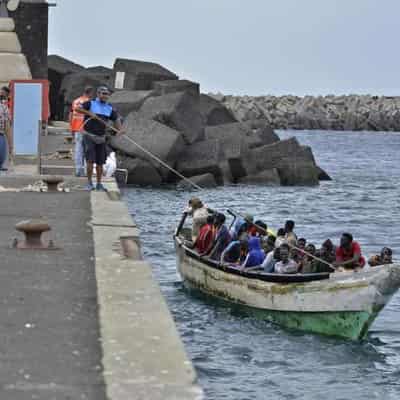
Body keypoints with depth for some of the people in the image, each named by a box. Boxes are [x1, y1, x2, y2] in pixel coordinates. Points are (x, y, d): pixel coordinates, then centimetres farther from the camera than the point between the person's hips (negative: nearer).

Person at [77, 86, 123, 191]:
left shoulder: (109, 108, 7)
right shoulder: (90, 104, -5)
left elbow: (116, 119, 4)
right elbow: (78, 109, -16)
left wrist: (120, 129, -14)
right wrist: (90, 113, -25)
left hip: (101, 138, 5)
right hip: (89, 136, -5)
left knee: (100, 162, 6)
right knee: (90, 160, -12)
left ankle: (99, 184, 15)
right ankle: (89, 183, -4)